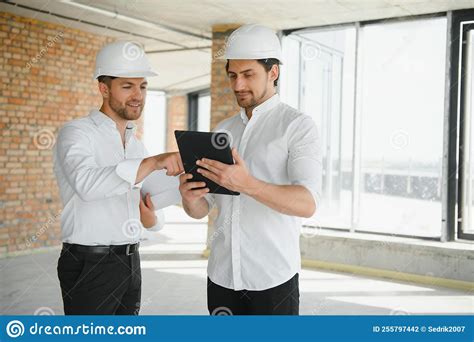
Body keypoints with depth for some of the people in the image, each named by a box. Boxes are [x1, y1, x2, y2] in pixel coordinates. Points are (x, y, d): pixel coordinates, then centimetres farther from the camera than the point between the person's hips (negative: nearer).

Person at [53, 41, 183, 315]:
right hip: (89, 264, -7)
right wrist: (154, 162, -38)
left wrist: (152, 218, -8)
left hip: (130, 261, 7)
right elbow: (87, 183, -31)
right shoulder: (77, 133, -9)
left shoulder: (137, 145, 13)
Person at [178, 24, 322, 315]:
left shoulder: (299, 126, -5)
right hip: (221, 275, 5)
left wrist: (247, 184, -33)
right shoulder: (222, 132, 10)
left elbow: (308, 204, -19)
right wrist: (189, 196, -14)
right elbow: (201, 209, 9)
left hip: (273, 278, -4)